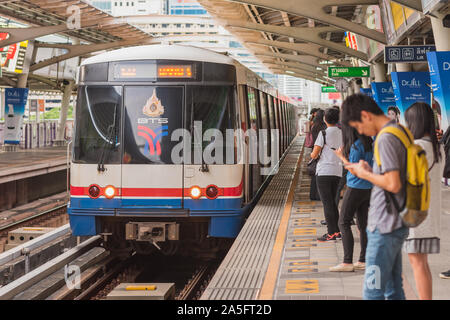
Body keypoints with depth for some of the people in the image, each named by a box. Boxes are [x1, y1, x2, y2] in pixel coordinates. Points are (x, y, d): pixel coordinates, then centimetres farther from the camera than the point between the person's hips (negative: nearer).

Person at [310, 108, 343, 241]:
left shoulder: (324, 134, -11)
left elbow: (314, 155, -10)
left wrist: (313, 153, 11)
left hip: (324, 172, -6)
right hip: (337, 171, 6)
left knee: (327, 202, -2)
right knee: (332, 202, 16)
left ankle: (331, 233, -3)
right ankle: (337, 231, 16)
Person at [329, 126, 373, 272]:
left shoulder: (356, 146, -17)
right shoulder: (369, 143, 8)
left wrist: (342, 157, -2)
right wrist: (345, 155, 13)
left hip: (356, 187, -8)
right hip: (368, 188, 8)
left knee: (344, 223, -4)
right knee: (363, 224, 10)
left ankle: (347, 262, -9)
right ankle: (363, 260, 12)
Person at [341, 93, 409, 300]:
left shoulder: (386, 139, -18)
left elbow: (393, 184, -24)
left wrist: (366, 174, -9)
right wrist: (370, 171, 10)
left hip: (384, 228, -10)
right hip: (396, 225, 10)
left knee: (373, 291, -5)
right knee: (394, 288, 15)